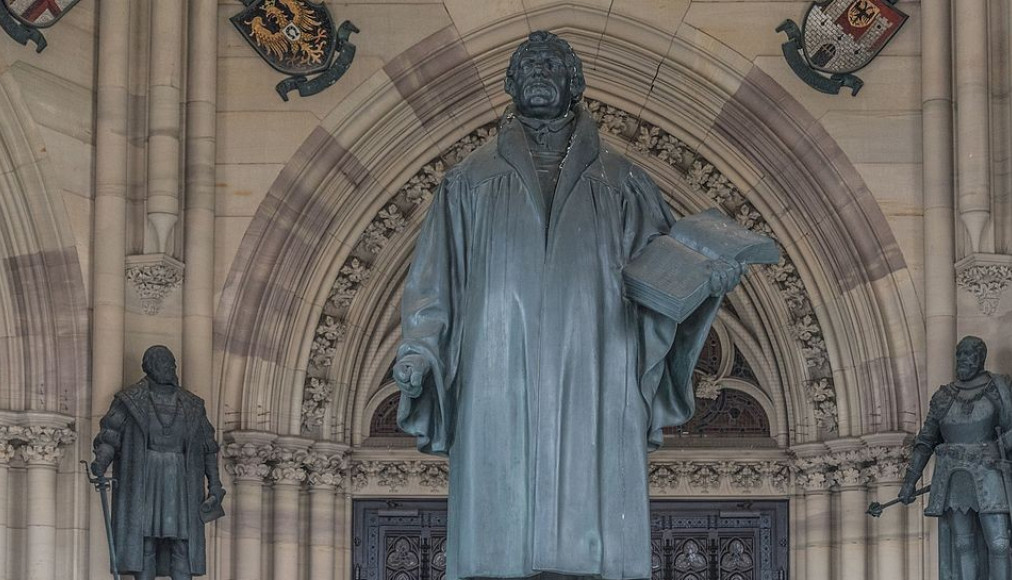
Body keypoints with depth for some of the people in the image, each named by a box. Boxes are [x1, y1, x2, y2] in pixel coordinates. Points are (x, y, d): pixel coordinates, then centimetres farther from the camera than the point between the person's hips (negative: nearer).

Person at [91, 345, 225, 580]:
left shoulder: (192, 406, 13)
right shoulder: (130, 400, 4)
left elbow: (208, 446, 17)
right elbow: (109, 436, -5)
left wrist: (215, 483, 8)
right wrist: (101, 460, -25)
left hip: (179, 485, 3)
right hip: (142, 483, -3)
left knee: (182, 544, -4)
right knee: (143, 542, -6)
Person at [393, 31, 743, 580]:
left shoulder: (621, 182, 13)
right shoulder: (472, 180, 13)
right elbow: (435, 273, 10)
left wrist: (707, 277, -10)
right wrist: (418, 348, -3)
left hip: (591, 385, 0)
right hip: (500, 385, 0)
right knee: (500, 521, -5)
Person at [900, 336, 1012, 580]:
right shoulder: (943, 397, 9)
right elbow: (925, 441, 10)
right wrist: (910, 480, 4)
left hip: (987, 475, -2)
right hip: (953, 478, 2)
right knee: (962, 545, 0)